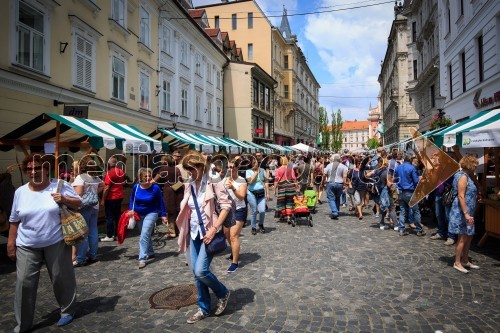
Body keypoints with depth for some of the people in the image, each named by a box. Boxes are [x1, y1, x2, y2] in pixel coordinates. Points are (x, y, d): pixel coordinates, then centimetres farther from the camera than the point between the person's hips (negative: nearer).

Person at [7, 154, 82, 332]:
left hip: (56, 244, -2)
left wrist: (64, 199, -20)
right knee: (24, 284, 5)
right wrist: (11, 243, 9)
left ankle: (67, 311, 32)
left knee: (61, 279, 10)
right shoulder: (20, 192, 3)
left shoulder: (60, 185, -5)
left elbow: (78, 203, -1)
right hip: (27, 246, 3)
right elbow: (14, 220, 10)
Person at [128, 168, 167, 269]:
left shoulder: (155, 188, -16)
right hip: (138, 214, 5)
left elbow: (160, 201, -7)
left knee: (144, 235, -16)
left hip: (151, 214, -5)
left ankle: (142, 259, -14)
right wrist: (131, 209, -5)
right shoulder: (136, 187, -8)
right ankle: (151, 253, 37)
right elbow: (132, 199, 9)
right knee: (146, 235, 19)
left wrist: (163, 215, -6)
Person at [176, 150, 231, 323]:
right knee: (196, 273, 10)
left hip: (208, 232, -7)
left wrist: (214, 229, -21)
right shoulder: (189, 186, 7)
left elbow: (226, 205, -16)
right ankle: (204, 309, 28)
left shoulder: (213, 182, -12)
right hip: (194, 233, 7)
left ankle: (223, 293, 16)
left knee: (201, 271, -13)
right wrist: (185, 232, 12)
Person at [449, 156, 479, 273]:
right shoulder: (463, 176, -15)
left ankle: (465, 260, 26)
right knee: (463, 237, -4)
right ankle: (457, 263, 6)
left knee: (469, 237, 15)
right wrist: (466, 214, -24)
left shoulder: (466, 176, 15)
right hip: (461, 212, -10)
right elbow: (460, 196, -22)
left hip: (467, 212, 10)